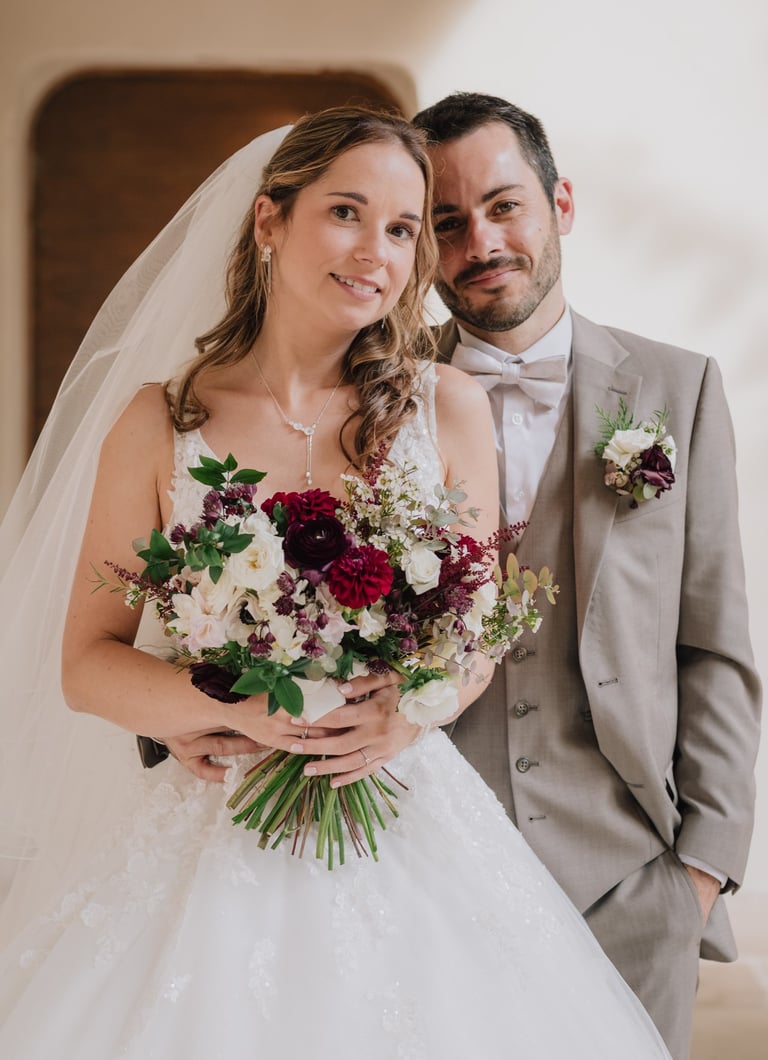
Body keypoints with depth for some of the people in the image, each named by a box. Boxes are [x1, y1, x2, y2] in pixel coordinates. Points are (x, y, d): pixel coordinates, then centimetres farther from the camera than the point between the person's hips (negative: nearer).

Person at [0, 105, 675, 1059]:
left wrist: (407, 714, -13)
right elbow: (85, 663, 0)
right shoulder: (159, 425, -2)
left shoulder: (449, 410, 2)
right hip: (215, 842, -1)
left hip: (408, 826, 1)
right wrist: (237, 709, -17)